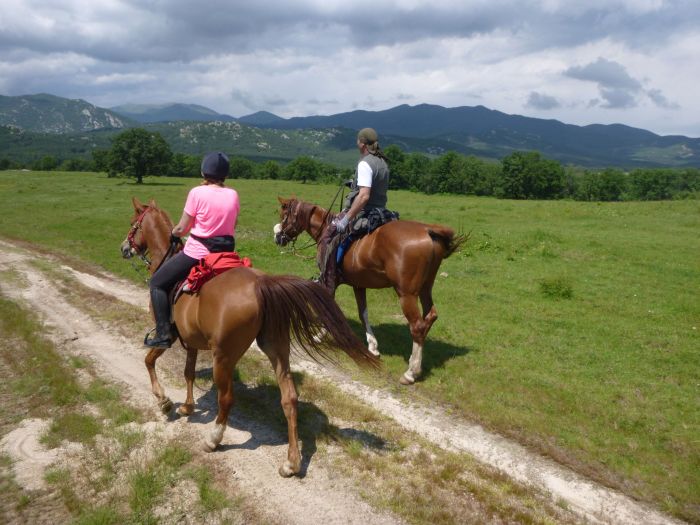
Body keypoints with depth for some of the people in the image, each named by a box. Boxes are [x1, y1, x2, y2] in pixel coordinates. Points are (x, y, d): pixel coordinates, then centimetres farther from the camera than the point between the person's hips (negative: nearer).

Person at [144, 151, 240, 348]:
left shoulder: (197, 193, -12)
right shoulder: (233, 194, 1)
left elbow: (182, 228, -8)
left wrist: (173, 234, 13)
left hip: (197, 252, -5)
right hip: (225, 251, 6)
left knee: (157, 283, 10)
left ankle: (163, 335, 3)